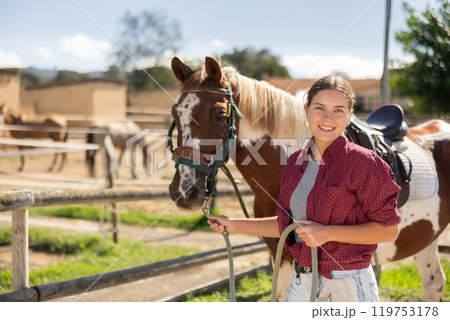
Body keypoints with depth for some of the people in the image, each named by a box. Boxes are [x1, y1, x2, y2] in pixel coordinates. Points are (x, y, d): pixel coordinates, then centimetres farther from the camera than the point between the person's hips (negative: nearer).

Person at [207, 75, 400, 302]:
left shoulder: (364, 163, -13)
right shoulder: (296, 161, 6)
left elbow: (389, 230, -13)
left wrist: (328, 232, -21)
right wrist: (233, 225, 13)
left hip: (347, 287, -5)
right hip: (301, 283, 6)